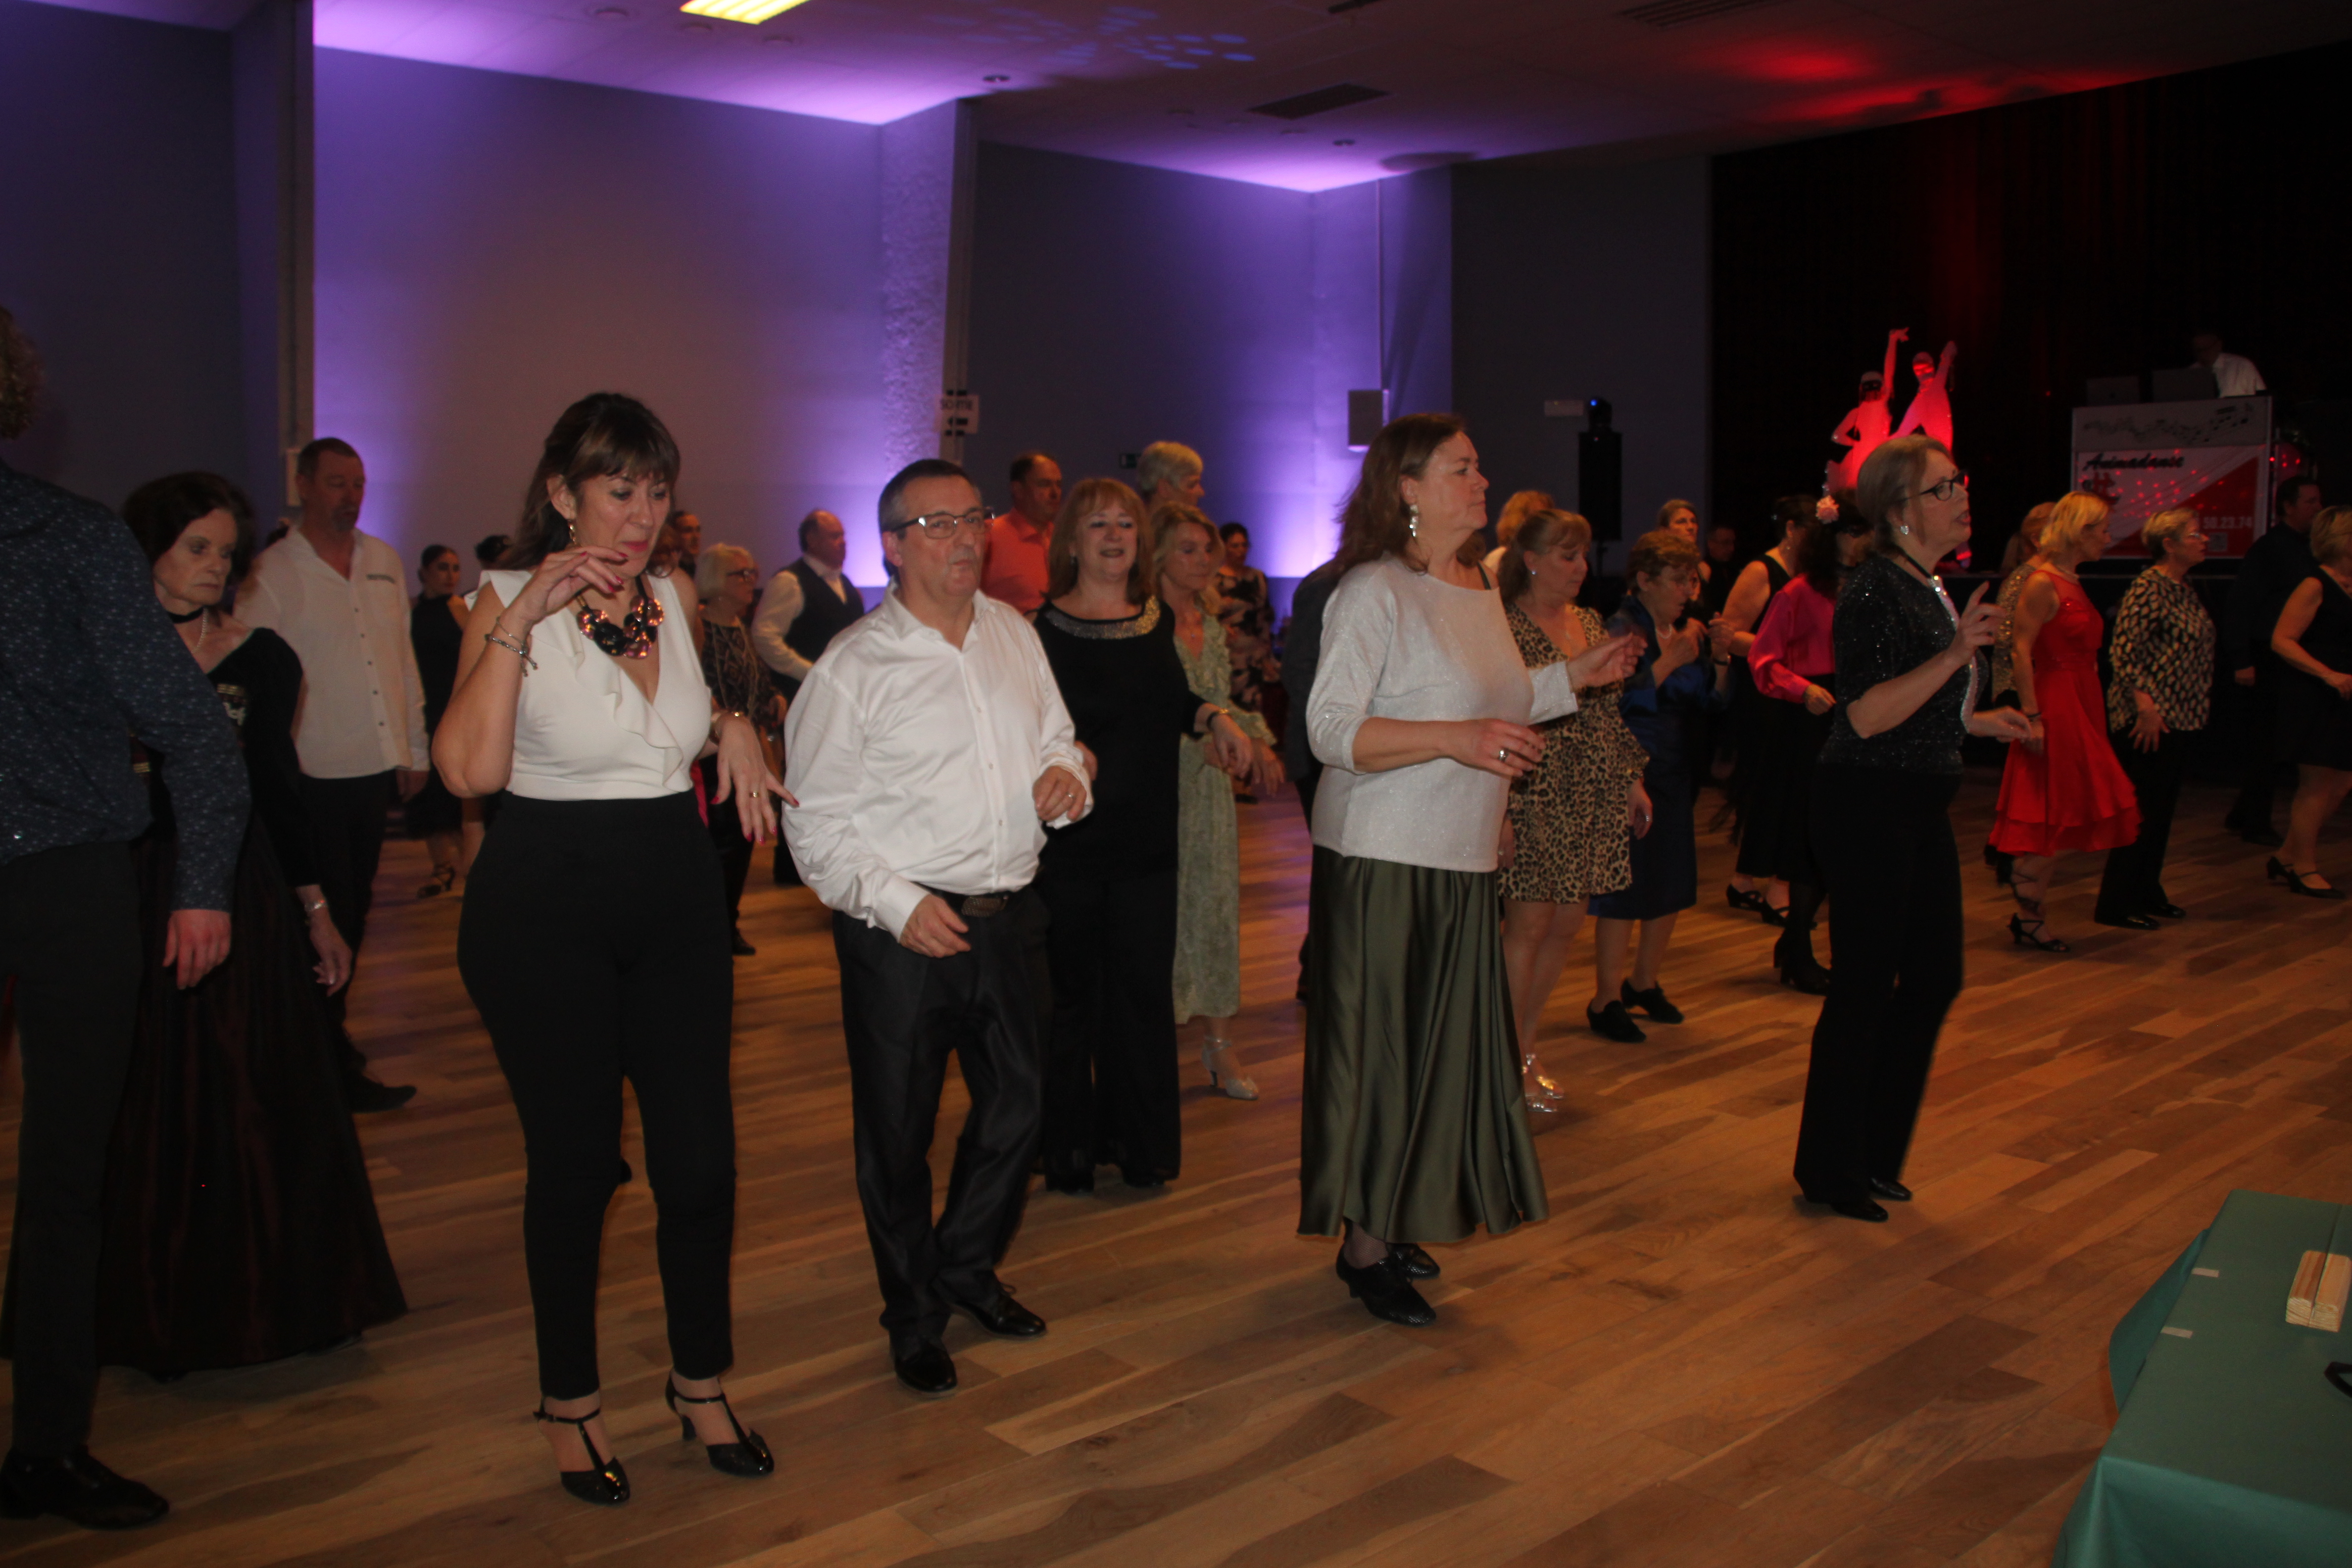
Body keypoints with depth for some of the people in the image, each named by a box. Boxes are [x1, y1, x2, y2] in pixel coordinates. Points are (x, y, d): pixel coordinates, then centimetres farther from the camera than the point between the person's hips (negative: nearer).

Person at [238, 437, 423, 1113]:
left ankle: (328, 1028, 34)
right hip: (314, 776, -6)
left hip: (377, 768, 6)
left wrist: (415, 747, 14)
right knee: (327, 914, -2)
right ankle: (337, 1066, 6)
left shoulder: (383, 562, 10)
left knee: (354, 910, 17)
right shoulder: (271, 574, -7)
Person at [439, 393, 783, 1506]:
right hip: (546, 904, -5)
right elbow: (470, 769, -24)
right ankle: (569, 1401, 26)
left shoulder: (670, 598, 9)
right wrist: (524, 617, -26)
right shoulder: (509, 600, -8)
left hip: (675, 892, 5)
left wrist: (730, 727, 7)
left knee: (700, 1156, 5)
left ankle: (701, 1382, 26)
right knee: (574, 1161, 5)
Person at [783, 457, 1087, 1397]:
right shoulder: (852, 668, -8)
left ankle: (967, 1270, 42)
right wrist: (899, 903, -18)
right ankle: (914, 1320, 30)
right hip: (901, 933, -5)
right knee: (896, 1134, 7)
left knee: (1016, 1111, 16)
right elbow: (815, 823, -8)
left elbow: (1058, 740, 20)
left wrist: (1068, 774, -3)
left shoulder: (1014, 634, 8)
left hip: (1008, 917, 5)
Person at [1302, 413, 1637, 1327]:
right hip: (1383, 863, -8)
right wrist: (1456, 739, -28)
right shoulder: (1373, 592, -13)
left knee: (1440, 1045, 13)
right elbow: (1333, 731, -20)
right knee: (1379, 1047, -1)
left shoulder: (1481, 587, 13)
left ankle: (1395, 1224, 27)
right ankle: (1364, 1250, 11)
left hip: (1463, 862, 8)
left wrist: (1574, 677, 17)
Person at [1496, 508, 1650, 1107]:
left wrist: (1634, 779, 18)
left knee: (1566, 923, 9)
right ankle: (1509, 1059, 7)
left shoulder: (1589, 621, 14)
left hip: (1593, 798, 7)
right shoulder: (1507, 626, -9)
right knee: (1530, 923, -5)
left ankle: (1526, 1041, 22)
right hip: (1535, 794, -7)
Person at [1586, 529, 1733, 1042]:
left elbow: (1715, 702, 11)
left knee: (1673, 883, 13)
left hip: (1677, 771, 8)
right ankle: (1606, 1000, 4)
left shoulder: (1691, 630, 12)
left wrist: (1719, 657, -4)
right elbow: (1619, 702, -23)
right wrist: (1670, 661, -21)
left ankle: (1644, 982, 30)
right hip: (1629, 771, -8)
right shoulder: (1623, 628, -10)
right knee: (1623, 885, -6)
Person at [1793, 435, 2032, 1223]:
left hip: (1920, 805, 10)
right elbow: (1866, 716, -24)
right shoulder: (1874, 590, -15)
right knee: (1866, 987, -3)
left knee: (1934, 977, 13)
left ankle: (1875, 1155, 27)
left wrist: (1979, 721, 25)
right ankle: (1829, 1172, 12)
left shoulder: (1930, 587, 15)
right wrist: (1954, 656, -29)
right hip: (1867, 805, -10)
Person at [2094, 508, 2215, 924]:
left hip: (2179, 718, 9)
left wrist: (2196, 708, 18)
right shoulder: (2148, 587, -14)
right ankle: (2116, 903, 0)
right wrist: (2146, 705, -26)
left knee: (2162, 809, 14)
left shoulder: (2184, 589, 14)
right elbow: (2124, 651, -21)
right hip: (2149, 718, -9)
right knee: (2142, 810, -6)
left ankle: (2147, 891, 24)